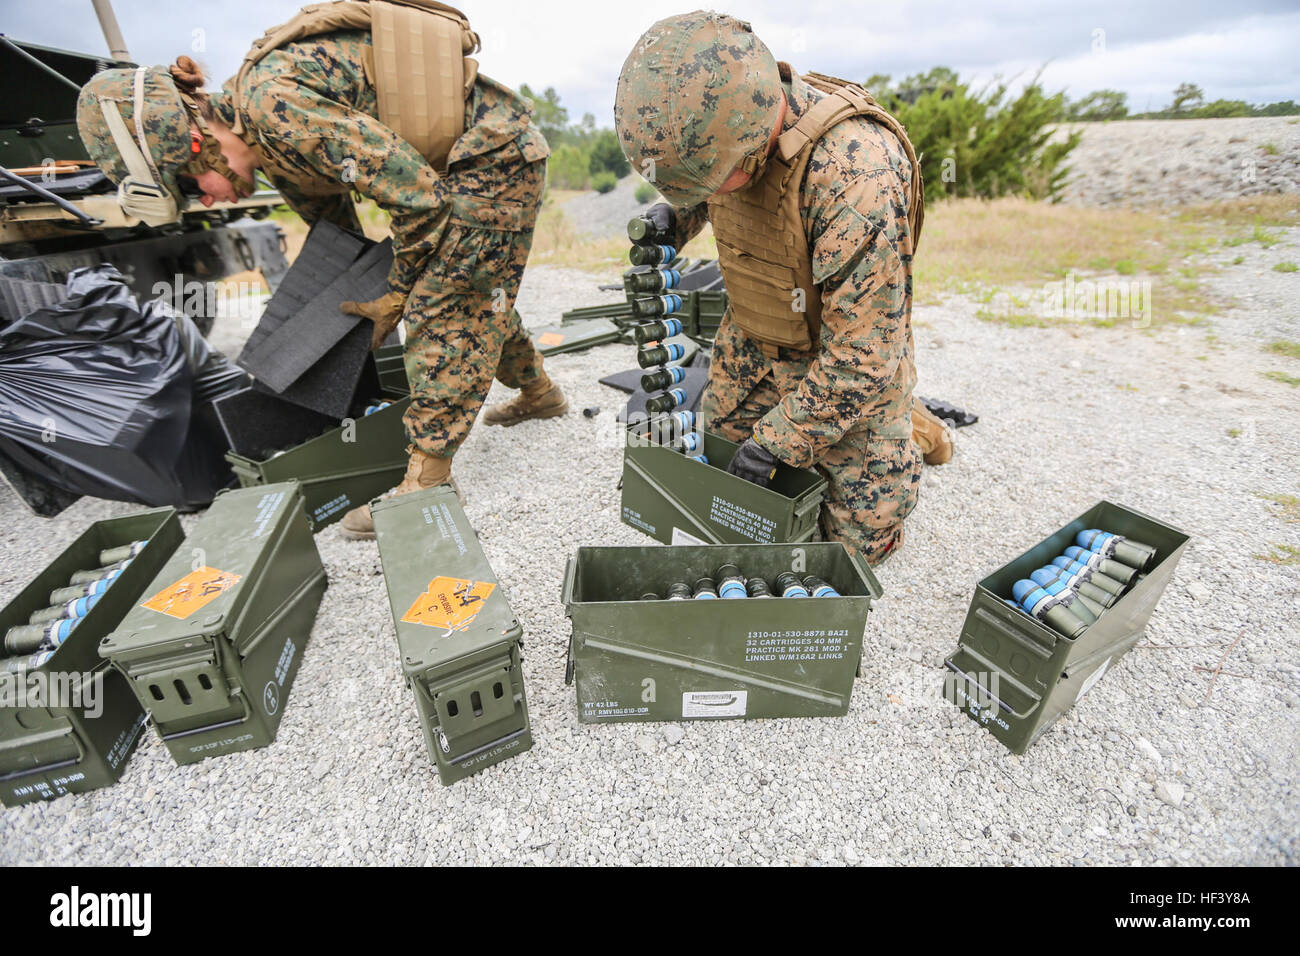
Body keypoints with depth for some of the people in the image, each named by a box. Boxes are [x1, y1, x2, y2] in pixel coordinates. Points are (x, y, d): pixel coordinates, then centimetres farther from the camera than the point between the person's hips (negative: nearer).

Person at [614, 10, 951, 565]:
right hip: (752, 341, 6)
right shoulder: (730, 123, -14)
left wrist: (772, 443, -23)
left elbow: (862, 357, -31)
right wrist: (674, 216, -10)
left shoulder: (856, 173, -36)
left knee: (859, 538, 5)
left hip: (846, 361, -6)